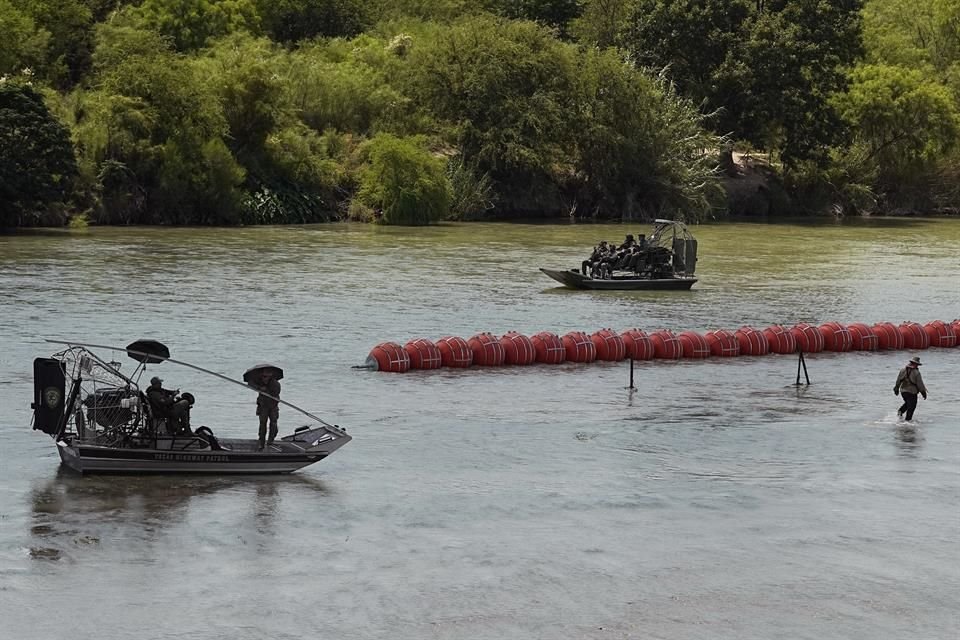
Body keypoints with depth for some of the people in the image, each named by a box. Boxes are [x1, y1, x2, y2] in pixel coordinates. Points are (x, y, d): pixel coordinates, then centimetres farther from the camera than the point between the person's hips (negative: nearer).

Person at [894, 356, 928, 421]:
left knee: (907, 403, 27)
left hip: (903, 391, 5)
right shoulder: (916, 373, -16)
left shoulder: (903, 370, -1)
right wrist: (924, 393, -2)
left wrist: (896, 389, 20)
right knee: (911, 407, 6)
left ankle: (900, 411, 8)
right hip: (912, 392, -5)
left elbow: (898, 380, 7)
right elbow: (920, 384, -12)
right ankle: (908, 420, 7)